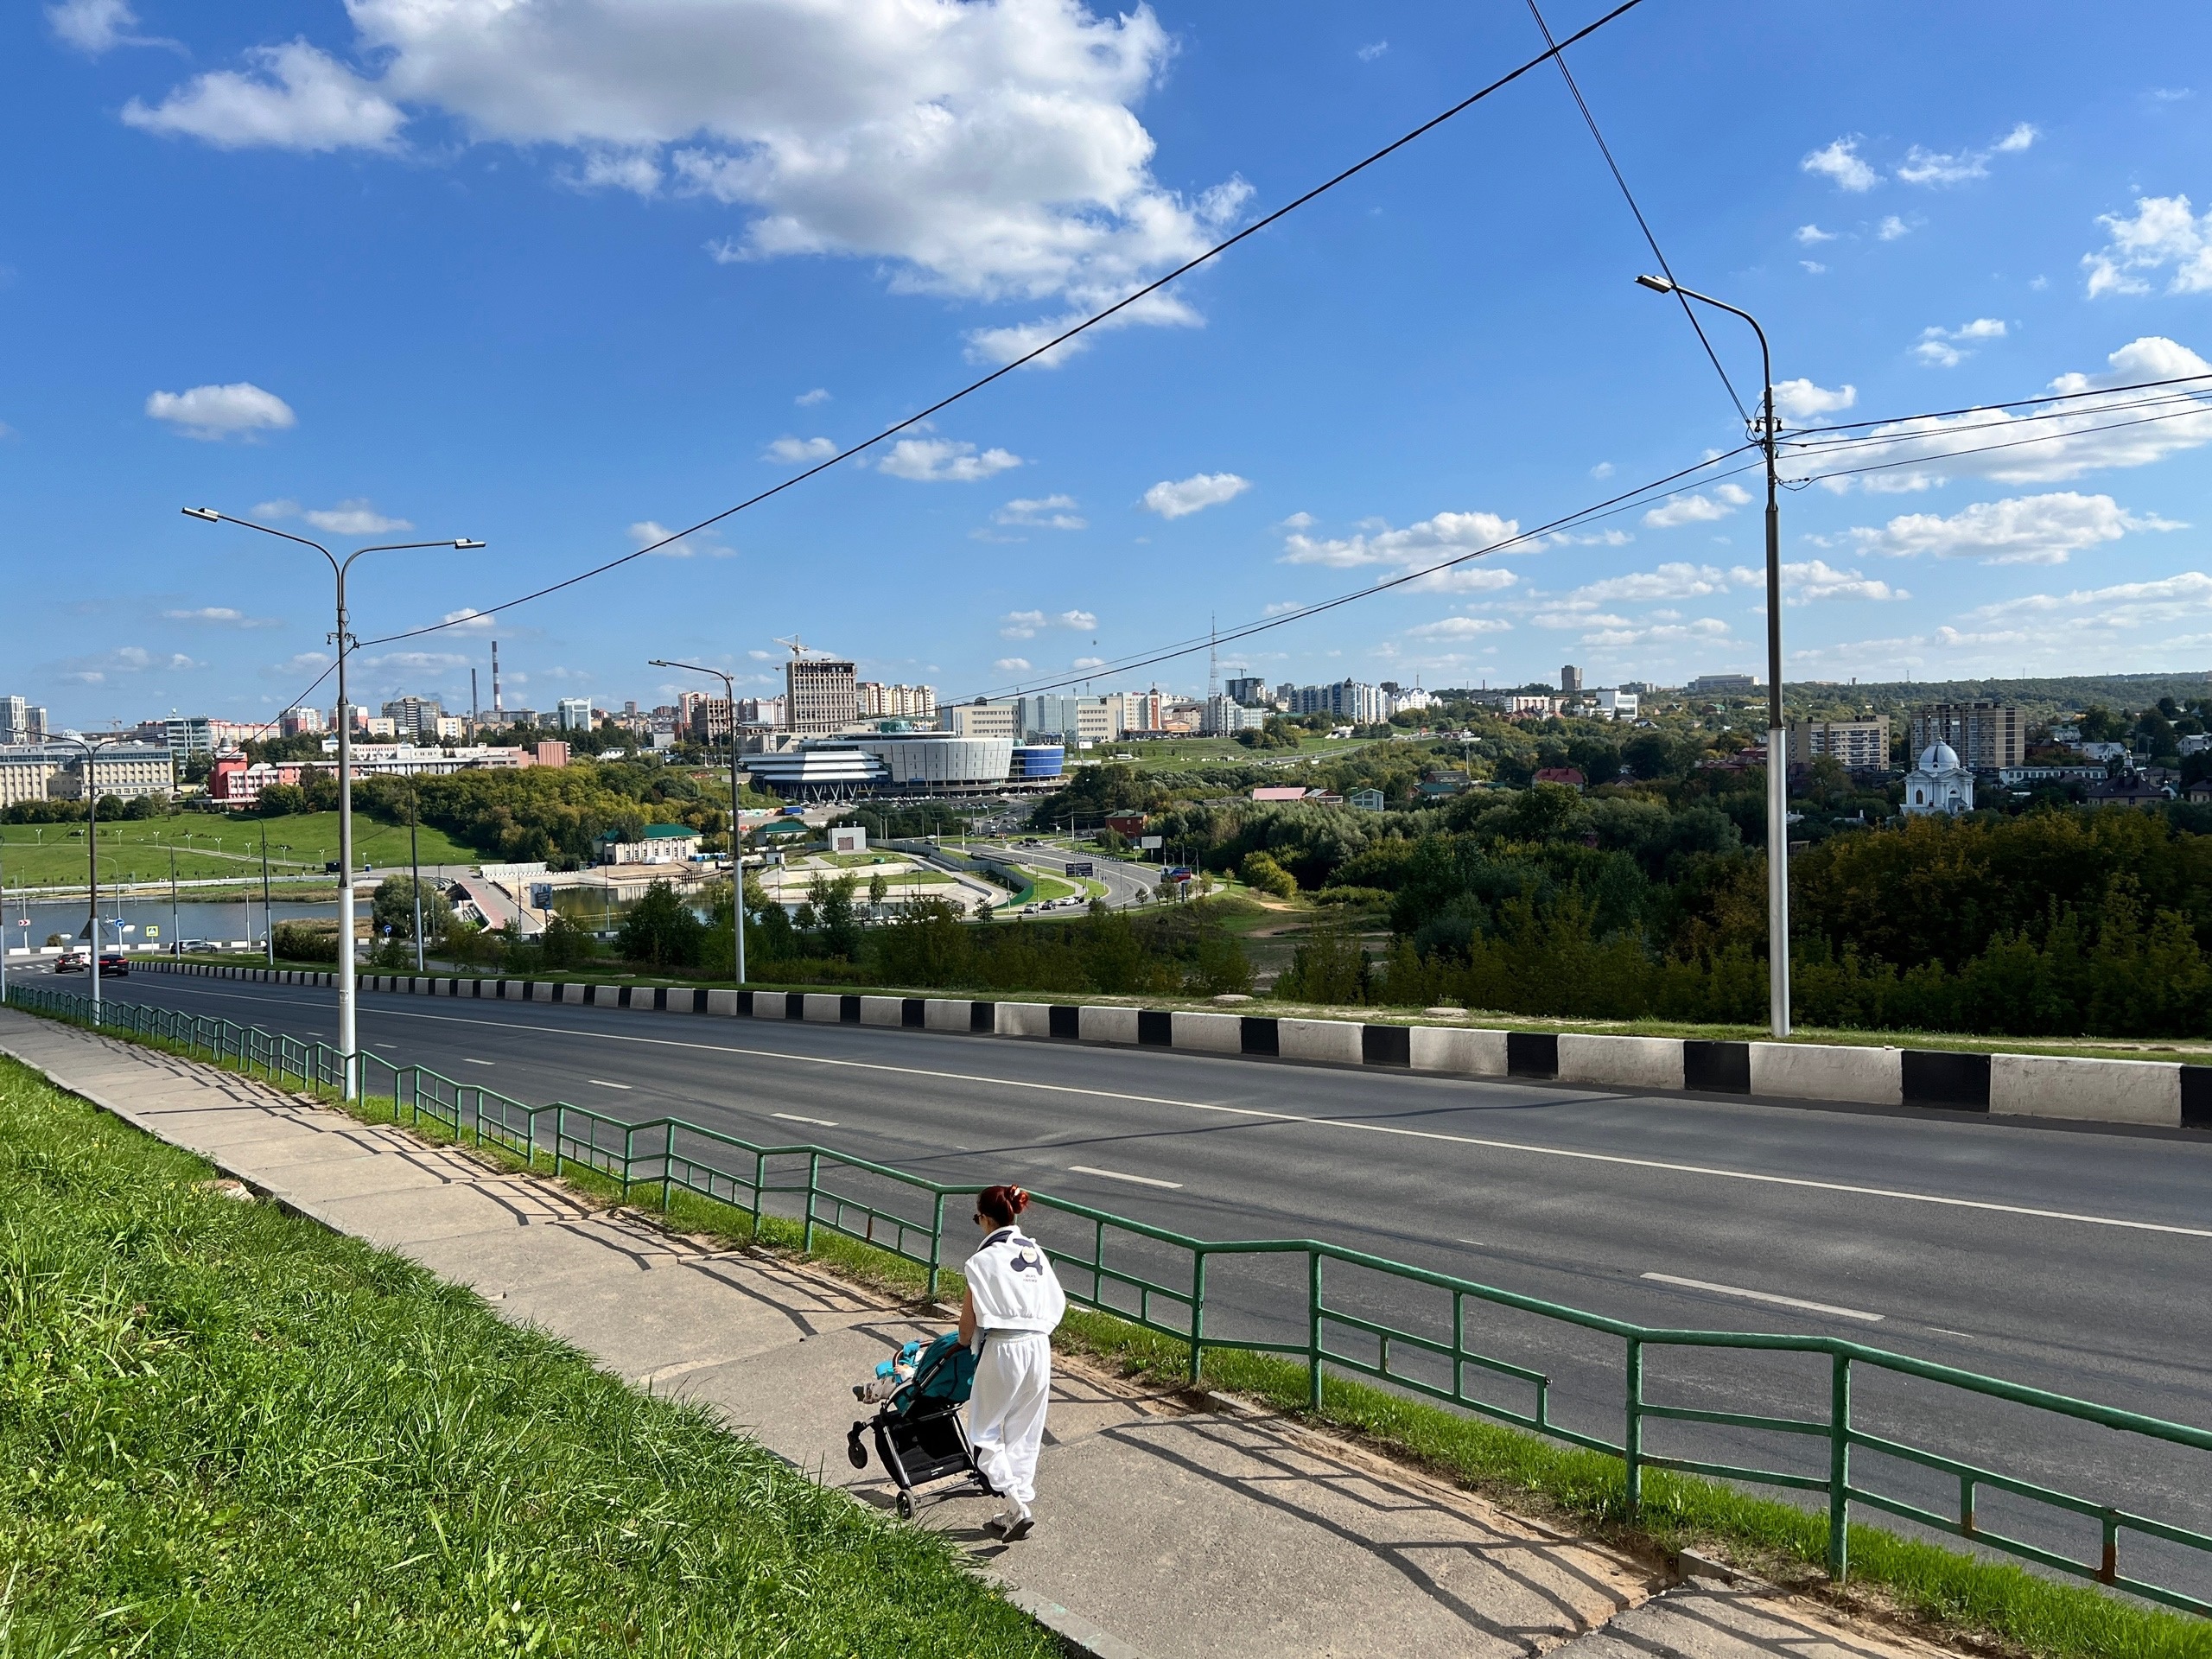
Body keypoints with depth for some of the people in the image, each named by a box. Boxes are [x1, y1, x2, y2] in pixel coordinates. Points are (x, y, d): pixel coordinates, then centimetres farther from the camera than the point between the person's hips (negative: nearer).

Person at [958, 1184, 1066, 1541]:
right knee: (1024, 1434, 16)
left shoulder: (984, 1259, -9)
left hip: (1003, 1349, -6)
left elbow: (968, 1322, -3)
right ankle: (1014, 1512, 20)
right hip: (1040, 1346, 6)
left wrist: (965, 1342, 17)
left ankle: (1017, 1507, -6)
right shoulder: (1035, 1250, 8)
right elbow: (1056, 1301, 12)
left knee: (984, 1431, 8)